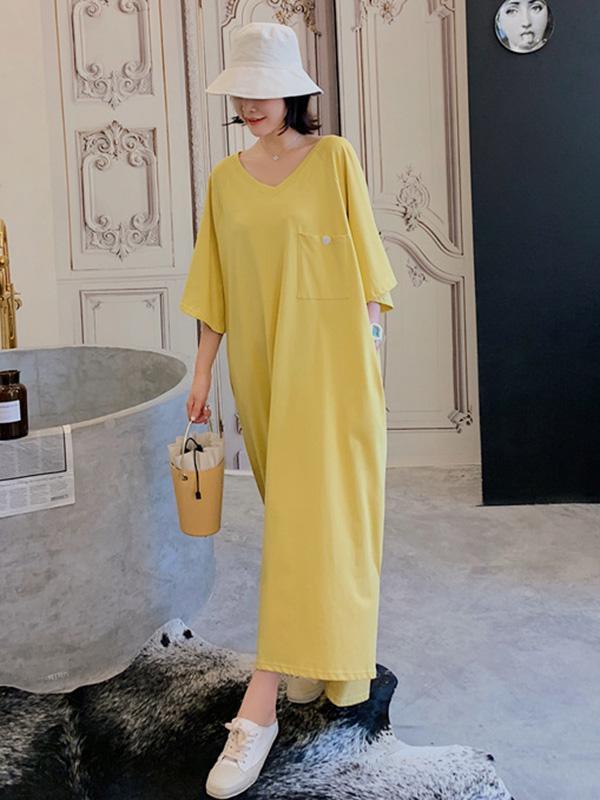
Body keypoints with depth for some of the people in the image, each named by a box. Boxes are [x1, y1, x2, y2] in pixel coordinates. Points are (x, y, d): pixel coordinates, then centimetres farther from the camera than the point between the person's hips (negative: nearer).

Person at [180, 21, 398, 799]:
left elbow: (365, 267, -2)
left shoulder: (335, 158, -3)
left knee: (308, 516, -8)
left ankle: (259, 706, -10)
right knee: (290, 508, 12)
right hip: (259, 364, 5)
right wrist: (202, 373, 7)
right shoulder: (225, 178, 8)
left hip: (326, 362, -4)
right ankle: (316, 654, 29)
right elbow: (214, 288, 10)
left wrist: (367, 364, -6)